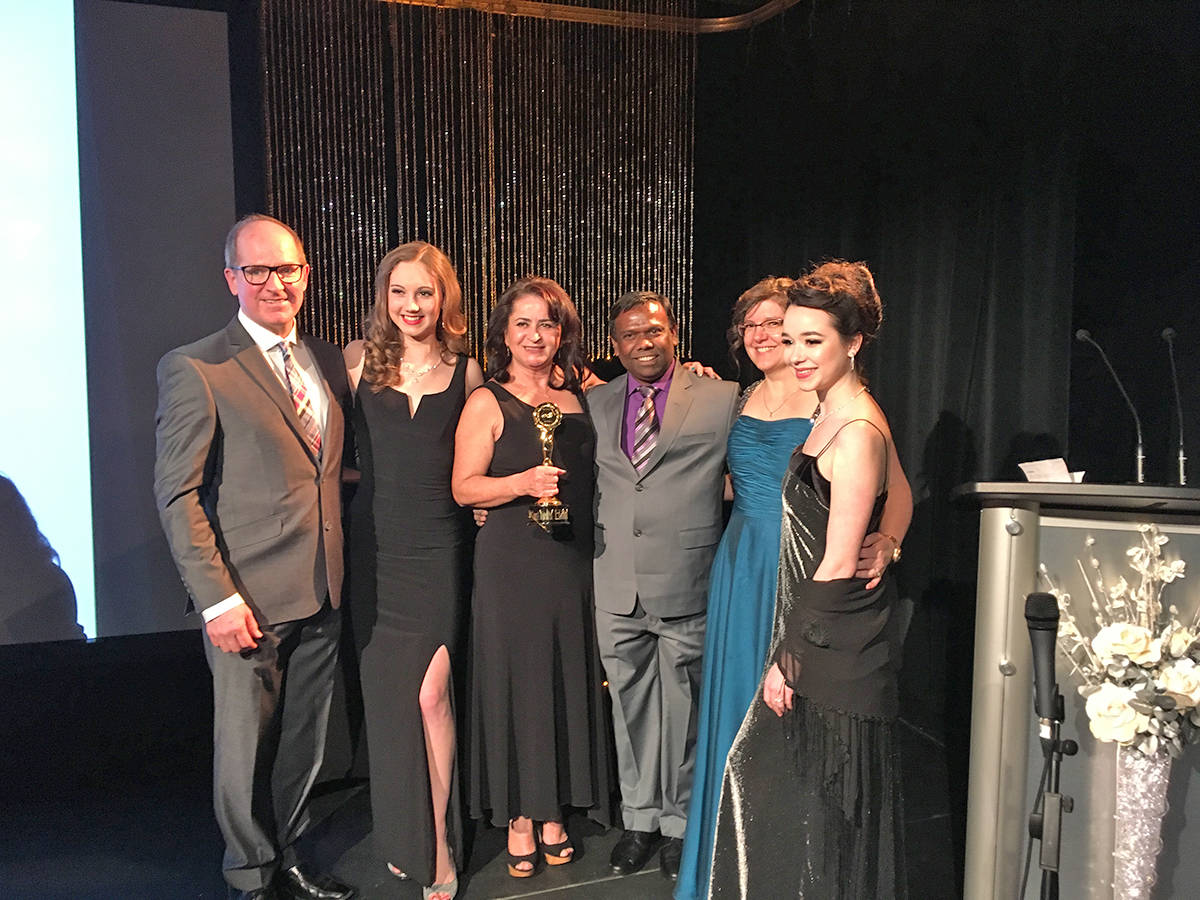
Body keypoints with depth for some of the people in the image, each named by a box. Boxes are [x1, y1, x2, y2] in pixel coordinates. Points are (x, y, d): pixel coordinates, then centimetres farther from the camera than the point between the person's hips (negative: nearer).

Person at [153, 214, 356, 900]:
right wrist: (217, 598, -16)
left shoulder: (328, 360, 10)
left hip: (323, 595, 6)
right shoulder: (194, 369, -9)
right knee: (246, 746, 10)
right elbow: (177, 496, -11)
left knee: (305, 741, 19)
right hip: (250, 601, -5)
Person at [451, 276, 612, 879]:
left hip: (575, 558, 4)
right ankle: (519, 818, 23)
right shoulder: (487, 403, -3)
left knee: (569, 679, 11)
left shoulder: (582, 393, 8)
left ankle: (555, 812, 29)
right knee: (516, 680, 4)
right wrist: (523, 482, -23)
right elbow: (464, 488, -5)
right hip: (512, 562, -4)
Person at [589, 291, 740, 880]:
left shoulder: (722, 400, -2)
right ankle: (640, 818, 35)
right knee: (630, 709, 15)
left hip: (687, 587, -3)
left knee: (682, 710, 11)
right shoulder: (595, 405, 9)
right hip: (617, 589, 3)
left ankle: (681, 822, 32)